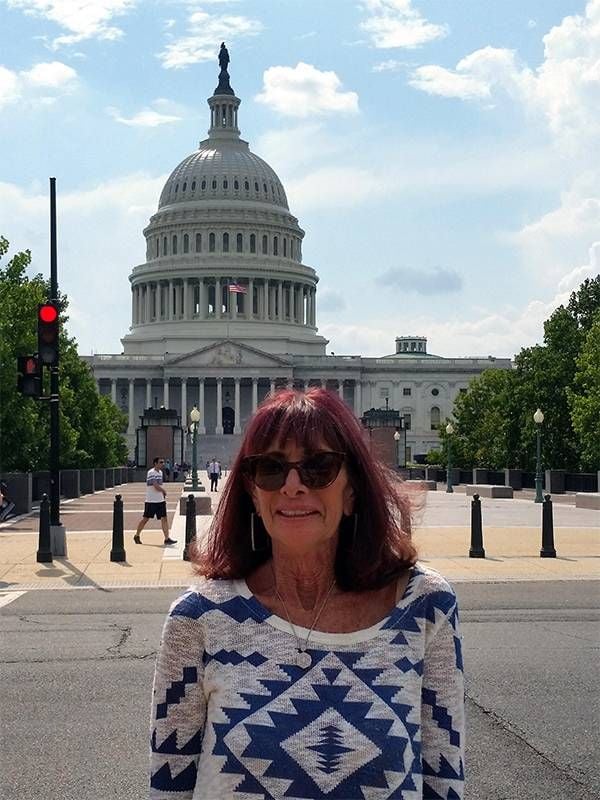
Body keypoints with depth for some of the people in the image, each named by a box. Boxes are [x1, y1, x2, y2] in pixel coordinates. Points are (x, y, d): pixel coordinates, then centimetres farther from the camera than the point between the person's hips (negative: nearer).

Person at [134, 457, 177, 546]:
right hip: (151, 501, -7)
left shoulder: (160, 472, 12)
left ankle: (167, 538, -1)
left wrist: (163, 494, 10)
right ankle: (137, 536, 19)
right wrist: (164, 491, -6)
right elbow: (156, 486, -22)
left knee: (164, 518, 0)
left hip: (160, 500, 7)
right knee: (145, 519, 3)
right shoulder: (151, 473, -15)